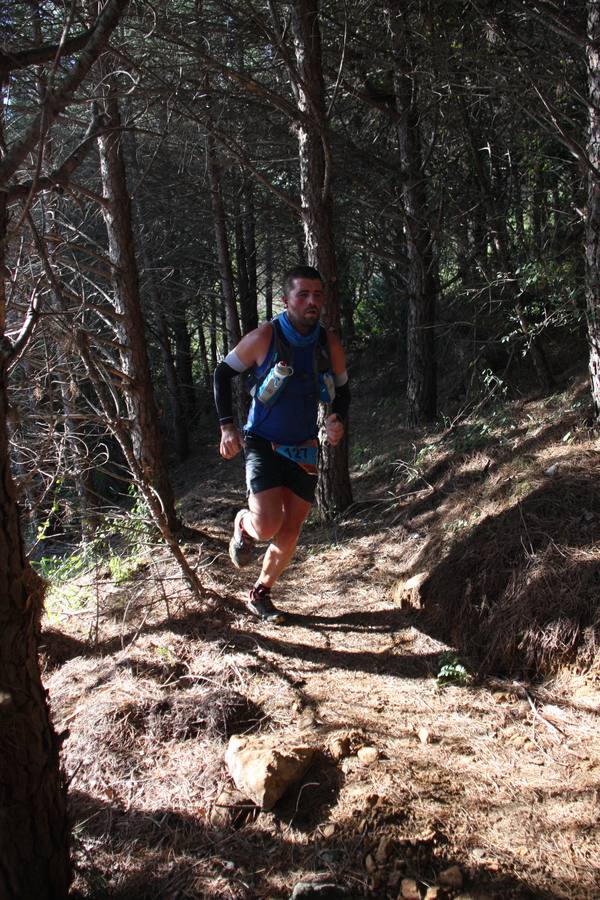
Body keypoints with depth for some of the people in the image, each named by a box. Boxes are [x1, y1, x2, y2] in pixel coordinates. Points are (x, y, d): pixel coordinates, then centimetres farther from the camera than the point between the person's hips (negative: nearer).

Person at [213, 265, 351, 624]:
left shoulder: (330, 344, -4)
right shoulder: (264, 337, -14)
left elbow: (342, 390, 11)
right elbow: (223, 373, -1)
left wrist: (338, 419, -10)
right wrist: (227, 426, -10)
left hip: (304, 449, 4)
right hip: (263, 443, -4)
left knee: (291, 531, 7)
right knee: (268, 526, -22)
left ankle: (260, 595, 29)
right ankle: (244, 524, 17)